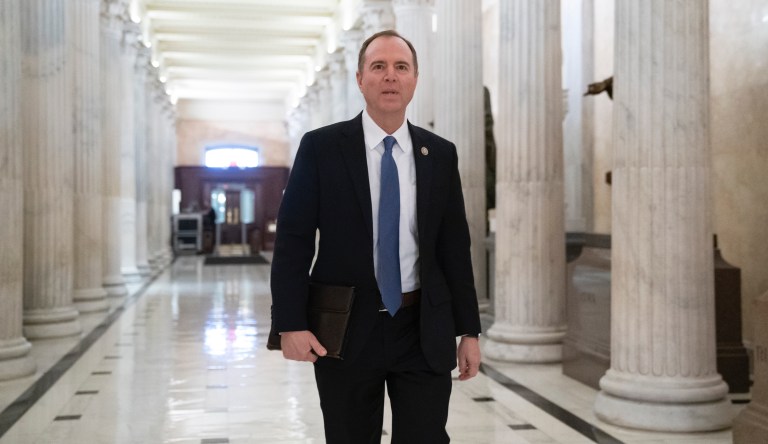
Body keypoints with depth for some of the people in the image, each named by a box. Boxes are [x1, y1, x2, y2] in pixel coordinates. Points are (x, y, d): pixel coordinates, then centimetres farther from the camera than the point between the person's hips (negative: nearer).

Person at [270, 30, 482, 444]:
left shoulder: (440, 154, 5)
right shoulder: (321, 147, -3)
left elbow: (455, 246, 7)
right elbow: (292, 240, -5)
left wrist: (469, 330, 5)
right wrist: (290, 324, -12)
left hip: (424, 330, 2)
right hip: (345, 329, -1)